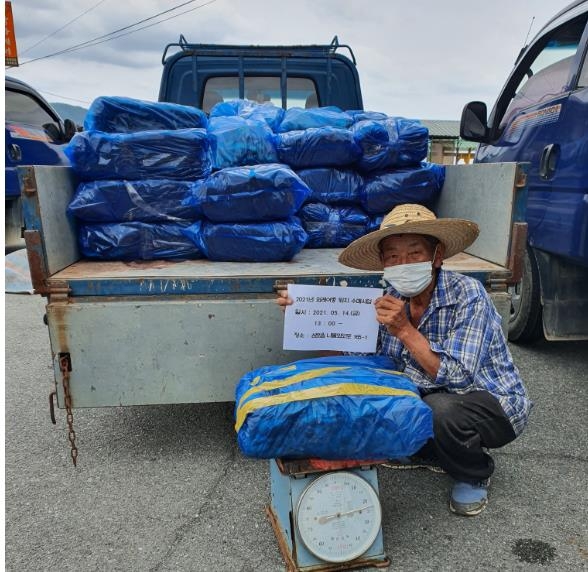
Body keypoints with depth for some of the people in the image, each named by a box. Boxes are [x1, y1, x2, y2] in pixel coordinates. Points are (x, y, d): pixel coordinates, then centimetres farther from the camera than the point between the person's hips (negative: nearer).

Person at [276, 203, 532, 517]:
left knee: (439, 410, -35)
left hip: (494, 403, -5)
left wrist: (405, 329, -35)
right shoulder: (392, 298, -8)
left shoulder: (467, 294, -24)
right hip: (430, 397, 6)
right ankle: (443, 453, 12)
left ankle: (475, 475, 1)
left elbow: (457, 379, -29)